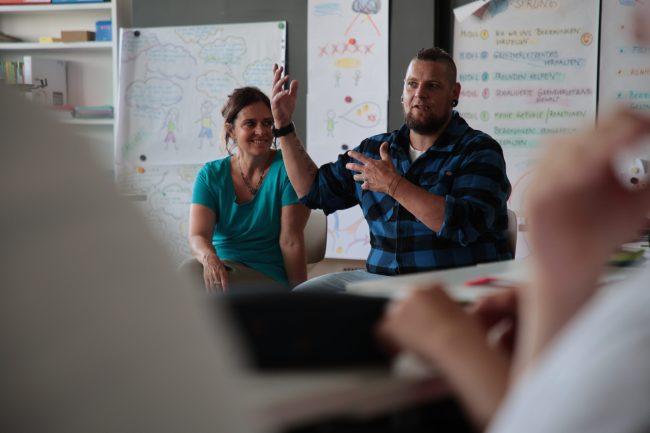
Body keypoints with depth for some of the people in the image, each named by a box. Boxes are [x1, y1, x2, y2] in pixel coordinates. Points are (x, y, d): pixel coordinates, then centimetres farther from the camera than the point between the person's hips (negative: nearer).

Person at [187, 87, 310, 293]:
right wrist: (209, 258, -30)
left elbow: (291, 241, -7)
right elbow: (197, 235, -6)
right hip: (220, 269, 3)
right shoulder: (211, 175, 8)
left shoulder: (285, 169, -1)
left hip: (270, 279, -3)